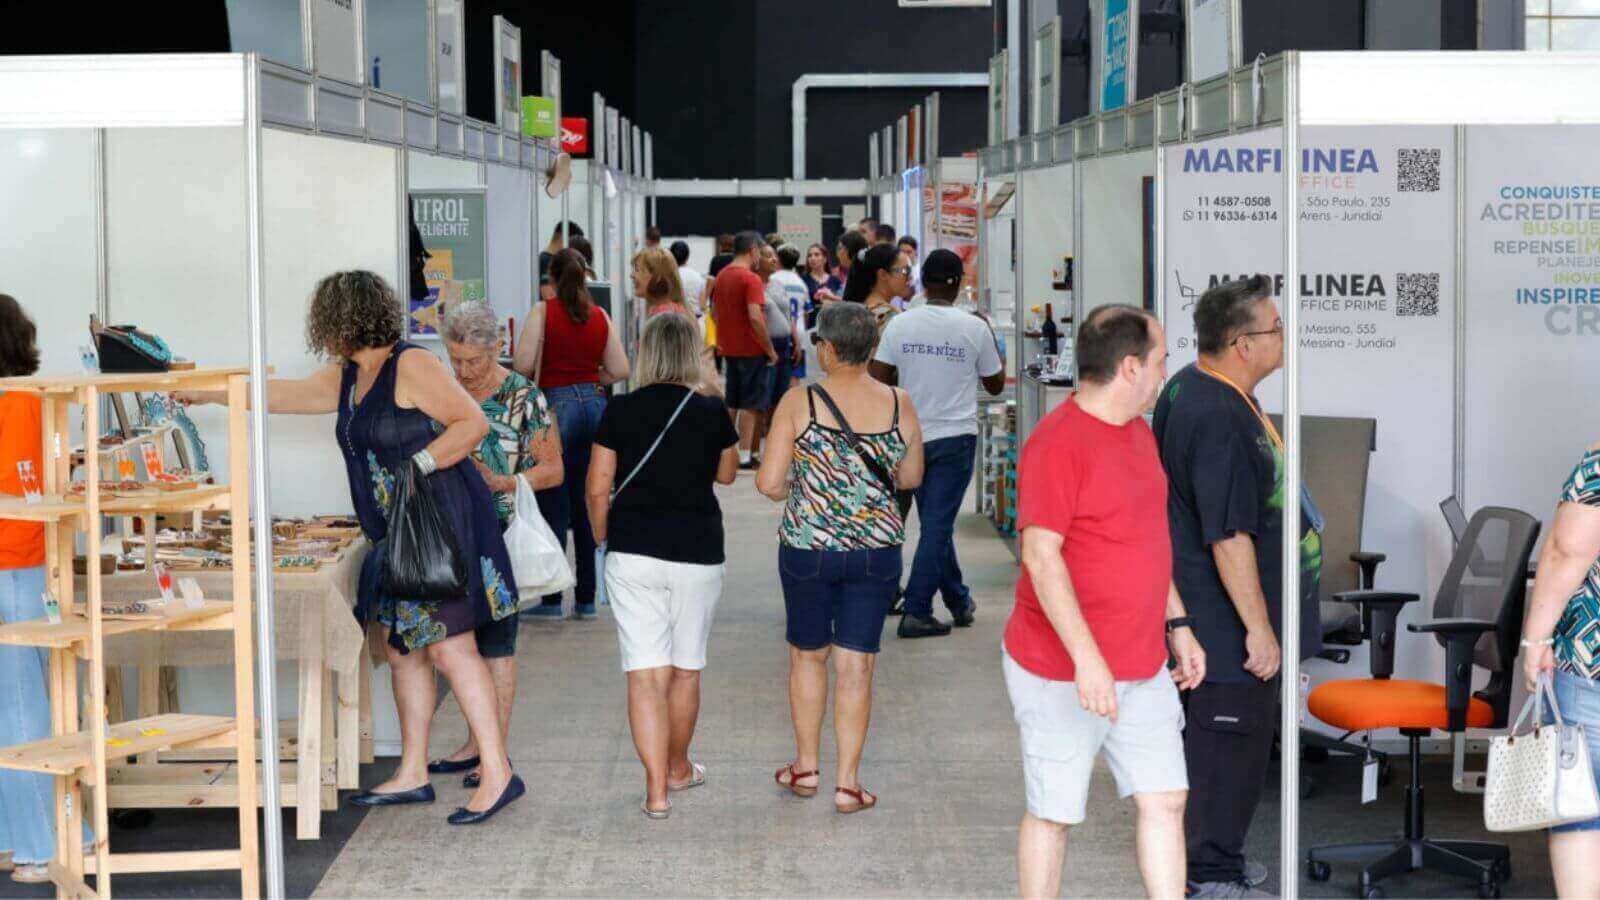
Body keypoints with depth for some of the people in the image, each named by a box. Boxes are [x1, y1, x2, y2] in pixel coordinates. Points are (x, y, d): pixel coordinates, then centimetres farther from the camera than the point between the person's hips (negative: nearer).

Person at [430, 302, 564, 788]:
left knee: (495, 643, -3)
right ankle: (477, 744, 20)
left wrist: (504, 482, -19)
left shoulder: (523, 398, -7)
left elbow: (553, 470, -5)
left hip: (502, 534, -6)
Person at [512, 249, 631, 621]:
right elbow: (619, 370, 4)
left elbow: (523, 364, -12)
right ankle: (586, 598, 13)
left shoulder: (543, 312, -5)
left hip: (557, 403, -4)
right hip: (594, 404, 4)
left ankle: (551, 599, 2)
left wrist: (538, 377, 9)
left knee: (553, 505, 1)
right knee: (588, 505, 11)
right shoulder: (600, 316, 6)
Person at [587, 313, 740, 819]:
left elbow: (598, 487, 0)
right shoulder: (711, 412, -2)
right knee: (685, 669, 17)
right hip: (697, 553, 1)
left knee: (645, 673, -1)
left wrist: (602, 536, 15)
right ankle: (678, 769, 34)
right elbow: (727, 474, 15)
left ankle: (656, 788, -8)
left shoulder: (621, 411, -3)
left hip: (632, 551, 0)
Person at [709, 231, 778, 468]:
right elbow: (755, 317, -24)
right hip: (752, 350, -7)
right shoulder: (751, 279, -17)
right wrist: (770, 349, -16)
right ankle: (744, 455, -1)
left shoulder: (721, 276, 8)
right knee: (751, 404, -1)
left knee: (731, 402, 17)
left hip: (729, 349, 7)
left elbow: (714, 311, 17)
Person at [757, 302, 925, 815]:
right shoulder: (899, 405, -3)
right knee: (856, 664, 7)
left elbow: (769, 483, -11)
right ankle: (847, 782, 7)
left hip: (808, 547, -1)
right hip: (877, 551, 1)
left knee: (807, 655, 17)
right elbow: (910, 477, 10)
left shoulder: (799, 402, -11)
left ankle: (806, 767, 28)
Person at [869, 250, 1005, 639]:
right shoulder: (975, 328, -6)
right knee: (937, 525, -1)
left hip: (912, 435, 3)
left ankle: (960, 602, 27)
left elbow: (878, 380, -4)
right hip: (955, 436, -3)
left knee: (936, 523, 16)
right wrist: (992, 339, 19)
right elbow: (996, 385, 6)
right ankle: (916, 612, -5)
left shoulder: (899, 325, -4)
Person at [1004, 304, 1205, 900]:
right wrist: (1086, 658, -27)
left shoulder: (1139, 432, 12)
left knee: (1164, 800, 7)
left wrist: (1177, 625, 18)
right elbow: (1041, 556, -23)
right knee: (1054, 813, 4)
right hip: (1062, 672, -8)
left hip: (1143, 670, 8)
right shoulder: (1057, 443, -18)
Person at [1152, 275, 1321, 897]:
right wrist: (1258, 629, -22)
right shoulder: (1221, 421, -25)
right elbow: (1229, 537, -26)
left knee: (1215, 741, 18)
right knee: (1231, 742, -2)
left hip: (1204, 616, 11)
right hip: (1226, 627, -11)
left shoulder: (1190, 386, 9)